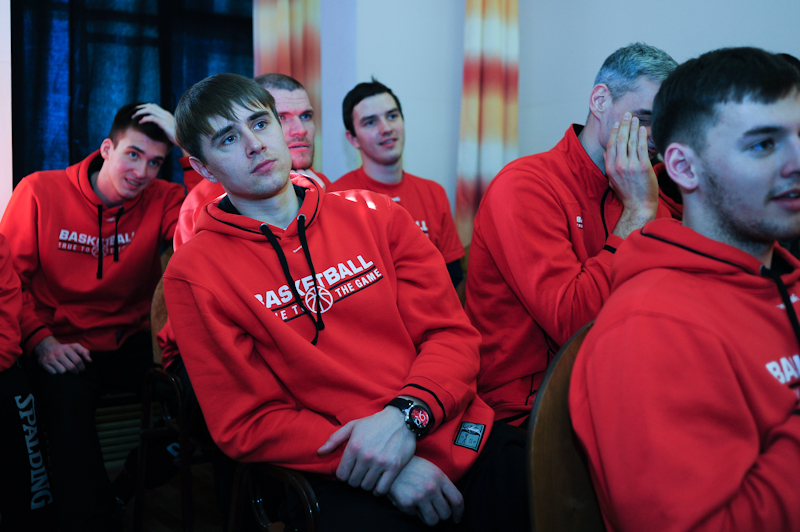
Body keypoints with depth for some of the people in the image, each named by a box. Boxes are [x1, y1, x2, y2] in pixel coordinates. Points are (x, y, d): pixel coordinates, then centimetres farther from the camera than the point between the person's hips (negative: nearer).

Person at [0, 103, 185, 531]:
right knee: (68, 400, -32)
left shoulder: (161, 200, -1)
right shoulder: (40, 192, -5)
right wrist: (42, 341, -15)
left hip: (129, 343, 3)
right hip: (61, 347, -2)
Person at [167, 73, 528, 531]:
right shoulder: (195, 273, 0)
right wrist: (372, 463, -14)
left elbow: (452, 334, 6)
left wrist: (406, 414, -14)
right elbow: (249, 424, -2)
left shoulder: (374, 215, 10)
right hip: (345, 476, -3)